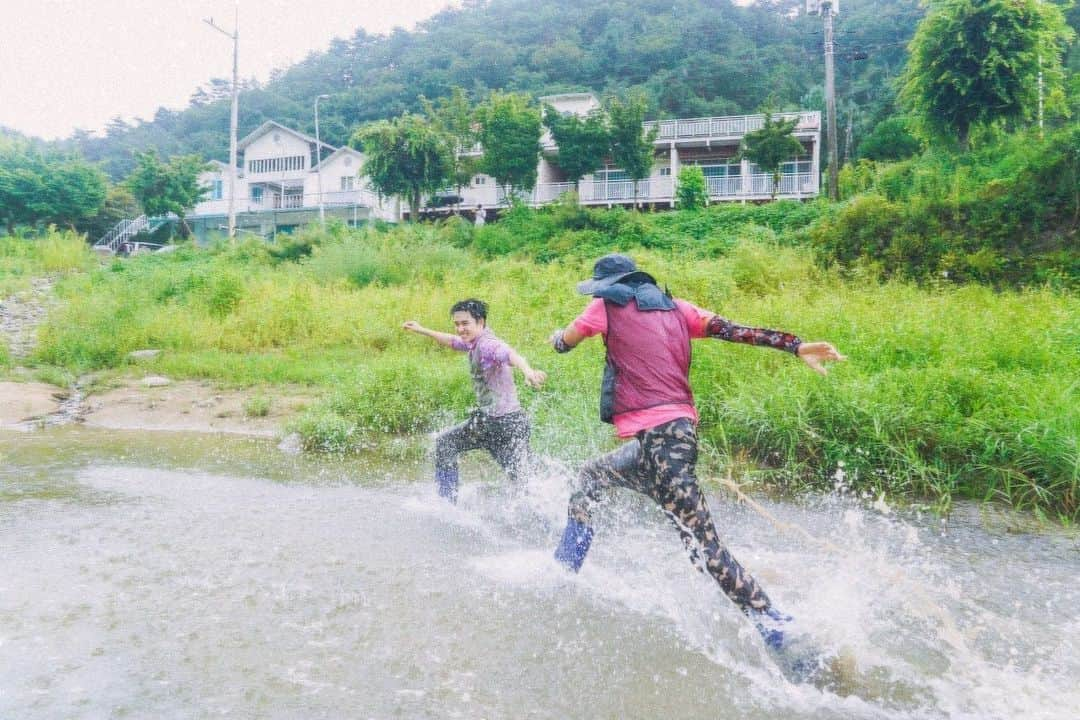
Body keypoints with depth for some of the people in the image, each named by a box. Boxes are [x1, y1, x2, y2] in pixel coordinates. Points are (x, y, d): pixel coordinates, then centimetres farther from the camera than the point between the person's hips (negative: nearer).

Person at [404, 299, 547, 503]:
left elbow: (511, 354, -37)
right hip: (487, 420, 10)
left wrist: (527, 371, -58)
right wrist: (421, 330, 44)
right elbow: (452, 341, 35)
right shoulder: (474, 343, 14)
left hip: (506, 422, -10)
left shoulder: (487, 344, -16)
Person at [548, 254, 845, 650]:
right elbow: (735, 330, 5)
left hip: (657, 438, -9)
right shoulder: (673, 307, 15)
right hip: (678, 428, 9)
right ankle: (563, 570, 33)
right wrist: (797, 346, -3)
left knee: (702, 544, -8)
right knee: (591, 476, 26)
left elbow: (563, 342, 13)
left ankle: (773, 625, -8)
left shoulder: (607, 306, 1)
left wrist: (558, 335, 37)